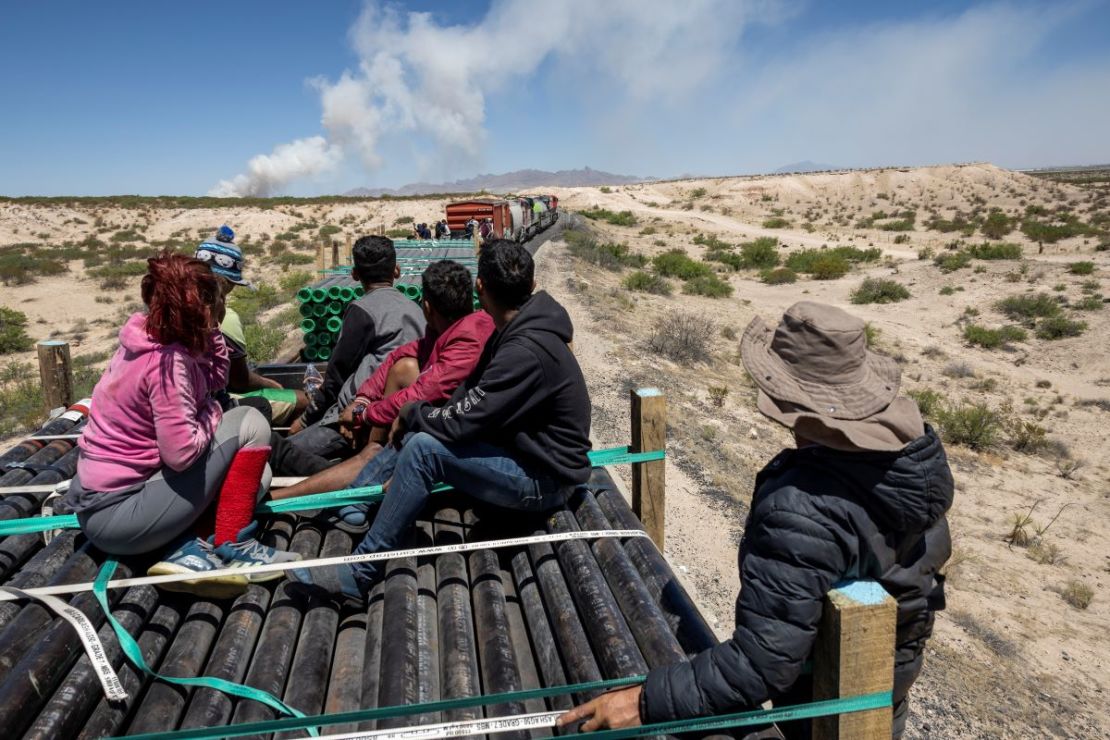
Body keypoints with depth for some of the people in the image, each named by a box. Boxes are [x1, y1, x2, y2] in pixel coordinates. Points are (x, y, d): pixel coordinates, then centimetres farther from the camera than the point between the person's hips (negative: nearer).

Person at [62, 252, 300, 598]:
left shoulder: (149, 340, 4)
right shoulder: (167, 361, -22)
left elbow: (214, 380, 13)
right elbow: (182, 452, -28)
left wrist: (209, 333, 0)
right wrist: (211, 416, -9)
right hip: (117, 514, -9)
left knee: (253, 473, 15)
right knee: (250, 424, -10)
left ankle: (191, 549, -4)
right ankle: (231, 546, -5)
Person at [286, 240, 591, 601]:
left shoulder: (528, 350, -27)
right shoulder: (512, 332, 5)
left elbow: (459, 422, -25)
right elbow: (467, 402, 8)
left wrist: (411, 413, -6)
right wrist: (413, 417, -5)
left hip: (544, 478, -10)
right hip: (520, 451, 10)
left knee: (424, 446, -25)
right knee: (413, 432, 8)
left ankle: (358, 575, -14)